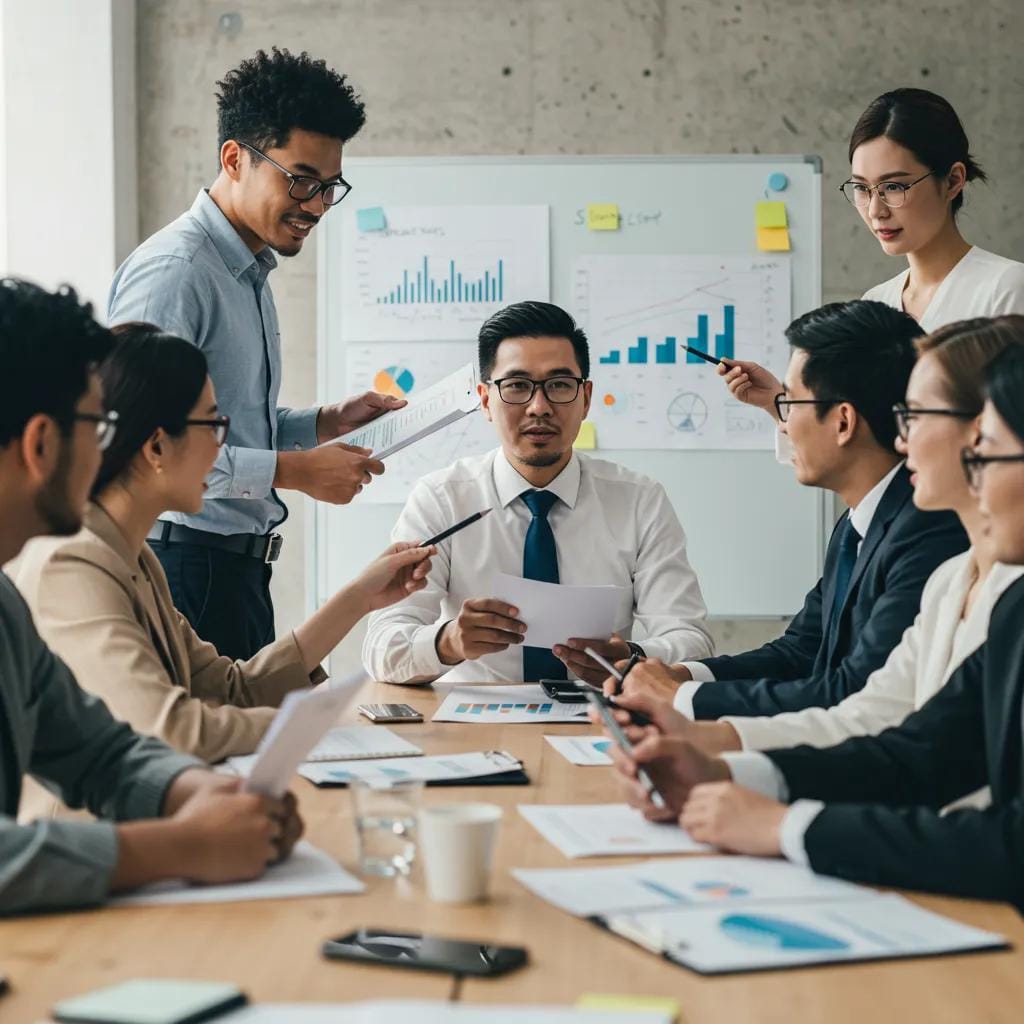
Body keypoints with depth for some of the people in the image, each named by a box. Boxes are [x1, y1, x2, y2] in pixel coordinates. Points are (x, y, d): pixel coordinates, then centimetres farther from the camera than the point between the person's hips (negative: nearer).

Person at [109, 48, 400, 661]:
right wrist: (292, 470, -21)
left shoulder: (252, 275, 18)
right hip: (186, 564, -10)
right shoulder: (174, 270, -14)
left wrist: (326, 423, 10)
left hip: (237, 565, 10)